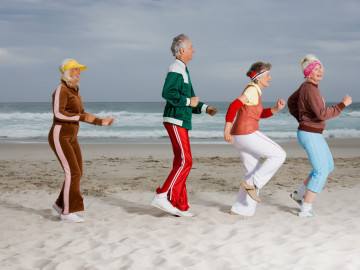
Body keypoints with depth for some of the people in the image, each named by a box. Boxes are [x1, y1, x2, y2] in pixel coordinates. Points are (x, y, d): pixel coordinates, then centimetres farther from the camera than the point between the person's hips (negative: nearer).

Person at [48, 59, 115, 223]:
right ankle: (67, 211, -8)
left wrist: (101, 122, 11)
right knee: (73, 173, -15)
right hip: (59, 137, -9)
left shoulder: (75, 92, 15)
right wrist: (83, 118, -21)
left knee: (76, 174, 7)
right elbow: (58, 114, -24)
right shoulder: (61, 89, -13)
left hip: (71, 138, 9)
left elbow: (80, 115, 20)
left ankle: (60, 204, 22)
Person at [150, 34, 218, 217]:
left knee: (180, 162, 8)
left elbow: (189, 97, 29)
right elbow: (167, 93, -26)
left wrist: (205, 108, 16)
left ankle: (179, 205, 10)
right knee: (185, 161, -15)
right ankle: (161, 196, -13)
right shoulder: (175, 69, -11)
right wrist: (189, 101, -16)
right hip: (175, 121, -10)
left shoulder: (183, 70, 22)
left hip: (181, 122, 10)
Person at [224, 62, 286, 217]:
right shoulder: (253, 90, -11)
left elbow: (262, 114, 25)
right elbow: (233, 106, -22)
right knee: (279, 155, -1)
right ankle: (251, 183, -4)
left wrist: (277, 108, 8)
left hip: (240, 136, 10)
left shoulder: (254, 91, 19)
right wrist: (226, 131, -25)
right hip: (247, 133, -10)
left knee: (254, 172, 13)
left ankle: (240, 209, 12)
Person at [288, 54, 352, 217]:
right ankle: (305, 209, 0)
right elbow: (323, 115, -28)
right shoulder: (311, 90, -22)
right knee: (320, 172, -3)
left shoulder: (307, 85, 9)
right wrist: (343, 104, -19)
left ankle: (299, 193, 22)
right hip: (310, 136, -10)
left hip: (312, 134, 10)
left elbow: (291, 102, 22)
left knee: (329, 166, 18)